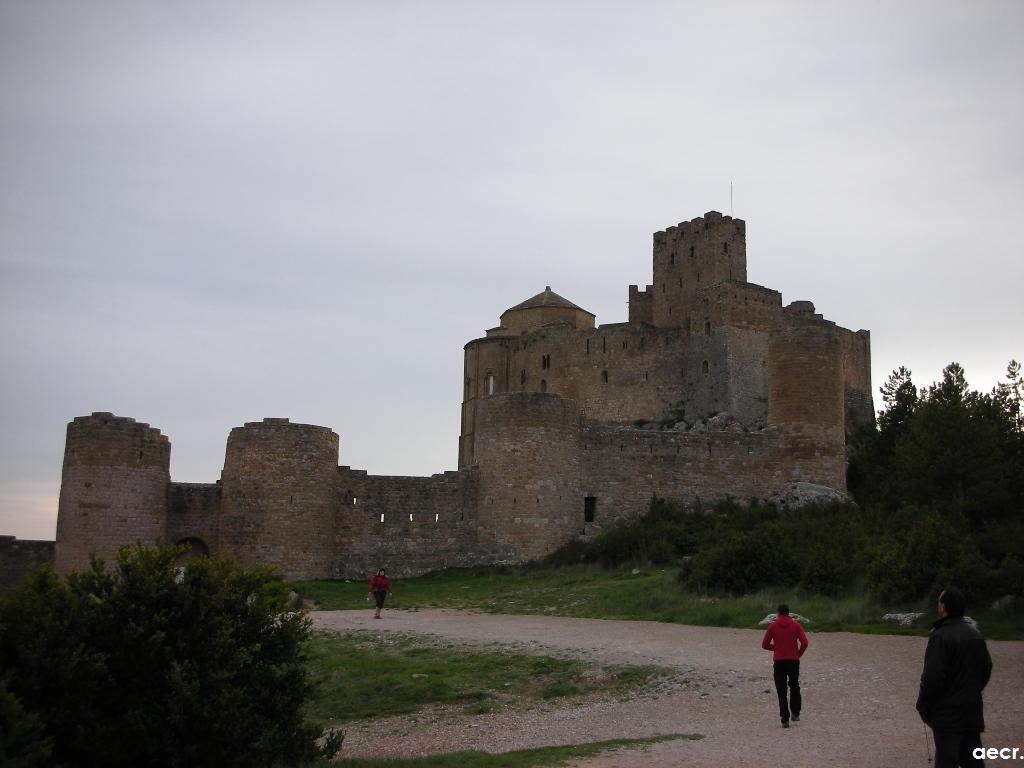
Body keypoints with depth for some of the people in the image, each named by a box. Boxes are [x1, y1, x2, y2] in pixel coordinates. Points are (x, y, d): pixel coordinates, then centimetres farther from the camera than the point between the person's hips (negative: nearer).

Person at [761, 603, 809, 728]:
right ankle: (795, 713, 20)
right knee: (794, 687, 22)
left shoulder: (772, 626, 0)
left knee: (781, 691, 1)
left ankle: (785, 719, -4)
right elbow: (804, 642, -9)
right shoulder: (796, 625, 1)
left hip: (779, 662, -1)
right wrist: (799, 654, 7)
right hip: (794, 661, 1)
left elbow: (765, 645, 1)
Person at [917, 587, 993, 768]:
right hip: (973, 711, 7)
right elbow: (986, 669, 16)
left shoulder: (940, 635, -19)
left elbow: (932, 676, -21)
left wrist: (923, 705, -9)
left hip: (948, 713, -7)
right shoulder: (976, 633, 6)